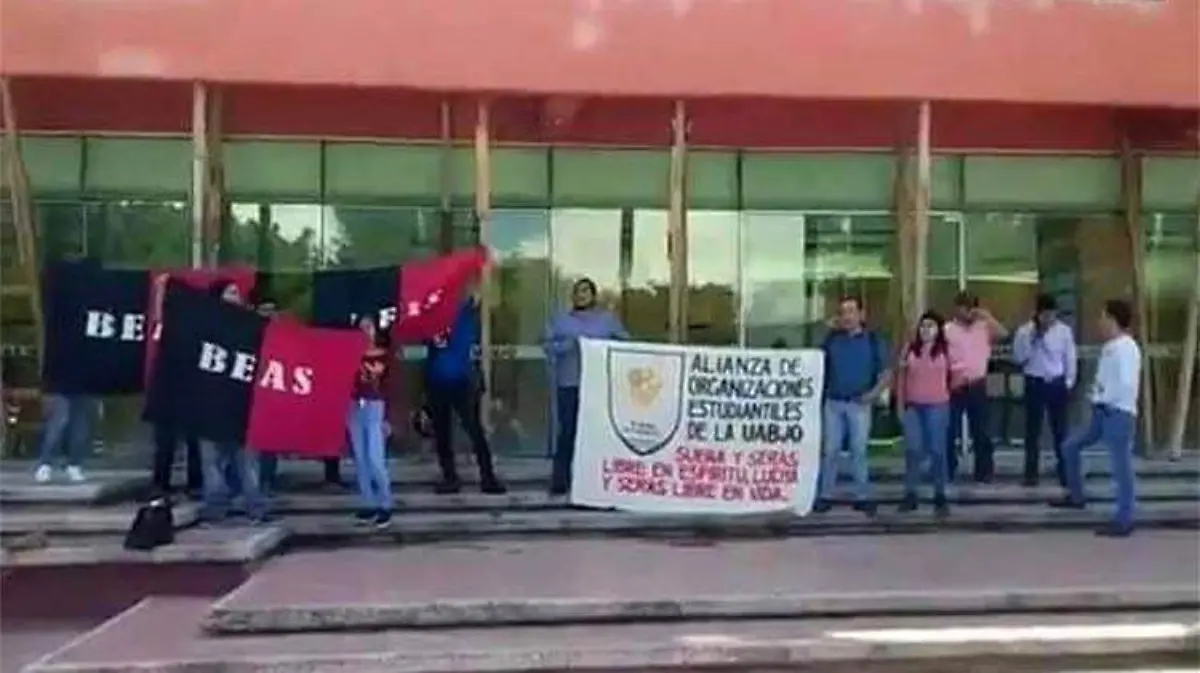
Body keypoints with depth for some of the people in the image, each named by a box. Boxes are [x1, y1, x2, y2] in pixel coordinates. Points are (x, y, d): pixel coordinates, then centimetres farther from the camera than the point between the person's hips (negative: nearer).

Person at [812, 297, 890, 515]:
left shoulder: (873, 340, 1)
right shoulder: (832, 339, 6)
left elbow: (886, 374, 1)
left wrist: (874, 393, -11)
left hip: (859, 404, -2)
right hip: (834, 402, 2)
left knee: (859, 450, 3)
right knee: (830, 450, 4)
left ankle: (862, 497, 11)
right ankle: (825, 496, 10)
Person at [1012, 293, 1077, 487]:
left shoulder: (1065, 330, -1)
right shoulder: (1024, 331, -4)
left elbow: (1070, 358, 4)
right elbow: (1018, 357, -12)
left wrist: (1069, 383, 1)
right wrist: (1033, 339, -19)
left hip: (1057, 383, 1)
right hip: (1034, 383, -1)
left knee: (1060, 430, 5)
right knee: (1033, 430, 6)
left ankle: (1064, 472, 15)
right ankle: (1031, 473, 15)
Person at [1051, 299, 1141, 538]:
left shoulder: (1126, 348, -16)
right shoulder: (1110, 347, 13)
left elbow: (1126, 384, -25)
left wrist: (1104, 400, -13)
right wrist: (1098, 400, 2)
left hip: (1119, 414, -10)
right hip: (1102, 413, 10)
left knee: (1121, 465, -2)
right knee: (1071, 446, 15)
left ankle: (1124, 520, 7)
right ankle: (1076, 496, 27)